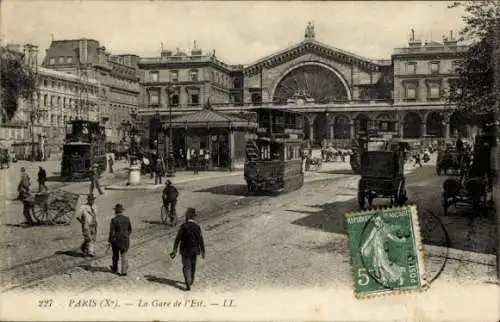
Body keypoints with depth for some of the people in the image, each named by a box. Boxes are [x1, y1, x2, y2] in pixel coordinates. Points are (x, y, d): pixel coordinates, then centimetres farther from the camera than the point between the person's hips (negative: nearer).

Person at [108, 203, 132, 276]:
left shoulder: (114, 220, -16)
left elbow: (112, 232, -15)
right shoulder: (127, 219, -2)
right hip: (125, 240, 3)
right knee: (124, 255, 7)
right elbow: (130, 230, 8)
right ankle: (124, 271, -1)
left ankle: (115, 269, 34)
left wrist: (110, 241, -3)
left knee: (115, 256, 16)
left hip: (116, 240, -3)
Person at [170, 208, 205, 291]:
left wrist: (175, 250, -8)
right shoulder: (197, 227, -9)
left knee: (186, 267, 2)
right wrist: (202, 251, 2)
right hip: (194, 250, 2)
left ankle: (188, 283, -16)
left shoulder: (183, 226, -13)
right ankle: (191, 281, 38)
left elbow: (177, 239, -13)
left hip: (185, 250, -2)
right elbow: (201, 240, -6)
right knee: (193, 265, 21)